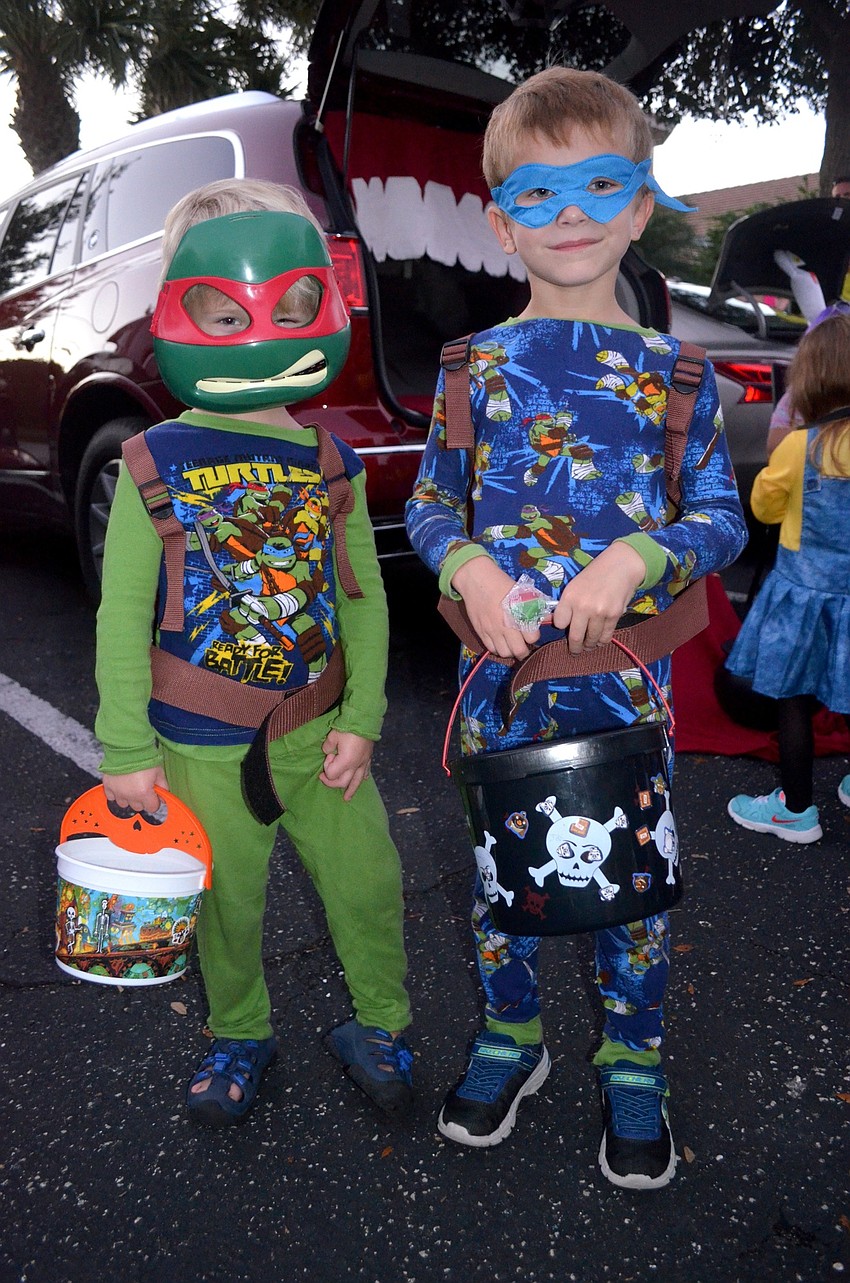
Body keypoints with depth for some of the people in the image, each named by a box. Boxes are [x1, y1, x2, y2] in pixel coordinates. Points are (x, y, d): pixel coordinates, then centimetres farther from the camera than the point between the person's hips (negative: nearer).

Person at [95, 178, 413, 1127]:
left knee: (367, 886, 10)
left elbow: (364, 600, 3)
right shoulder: (158, 464, -7)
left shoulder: (334, 466, 0)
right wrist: (126, 751, -7)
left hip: (319, 735, 2)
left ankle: (377, 1024, 37)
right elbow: (123, 612, -7)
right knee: (228, 908, 15)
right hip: (202, 748, -2)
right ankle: (239, 1036, 42)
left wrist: (360, 719, -3)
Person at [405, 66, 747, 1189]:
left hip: (625, 674, -1)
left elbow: (724, 519, 1)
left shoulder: (675, 373, 0)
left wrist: (634, 559, -18)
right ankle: (511, 1036, 39)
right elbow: (428, 504, 6)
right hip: (501, 672, 1)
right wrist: (471, 570, -14)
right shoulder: (478, 365, 3)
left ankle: (632, 1064, 34)